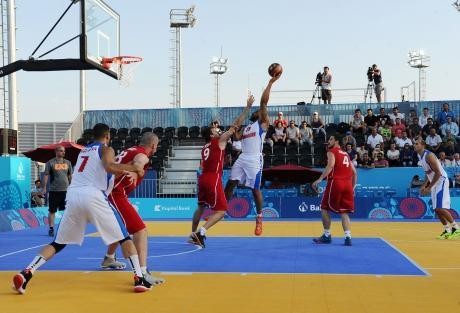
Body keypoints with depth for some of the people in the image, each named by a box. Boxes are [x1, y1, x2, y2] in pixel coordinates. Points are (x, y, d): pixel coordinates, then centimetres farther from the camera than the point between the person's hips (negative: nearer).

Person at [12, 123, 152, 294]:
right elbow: (109, 167, -11)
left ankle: (26, 273, -2)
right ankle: (139, 279, -3)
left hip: (73, 196, 5)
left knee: (58, 243, 14)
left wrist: (122, 172, 46)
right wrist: (134, 167, 1)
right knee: (123, 237, 5)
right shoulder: (106, 149, 11)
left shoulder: (83, 150, 31)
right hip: (93, 196, -5)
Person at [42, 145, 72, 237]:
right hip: (54, 190, -3)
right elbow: (46, 175, -4)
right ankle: (51, 228, 11)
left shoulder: (67, 162, 10)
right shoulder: (50, 162, -2)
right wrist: (44, 187, -10)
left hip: (66, 190, 3)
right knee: (52, 211, 3)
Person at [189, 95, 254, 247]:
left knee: (201, 207, 23)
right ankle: (200, 233, -18)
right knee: (221, 210, -4)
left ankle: (193, 234, 25)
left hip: (203, 178, 8)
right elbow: (236, 125, 0)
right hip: (213, 180, -8)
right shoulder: (220, 141, 0)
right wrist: (248, 107, 3)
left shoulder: (205, 148, 20)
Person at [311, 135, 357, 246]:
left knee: (325, 208, 9)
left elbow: (330, 165, -18)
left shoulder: (332, 152, 2)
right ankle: (348, 237, -5)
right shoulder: (346, 154, 22)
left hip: (335, 183, -6)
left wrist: (320, 179, -24)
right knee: (344, 212, 9)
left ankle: (327, 236, 11)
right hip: (347, 184, 6)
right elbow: (354, 172, 19)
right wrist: (352, 188, 24)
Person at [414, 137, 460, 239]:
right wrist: (424, 185, 10)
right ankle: (447, 230, 18)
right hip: (434, 183, 9)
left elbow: (438, 173, -23)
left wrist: (429, 187, -21)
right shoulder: (420, 156, 8)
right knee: (437, 209, 8)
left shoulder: (429, 155, -20)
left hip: (441, 181, -9)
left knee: (440, 208, -16)